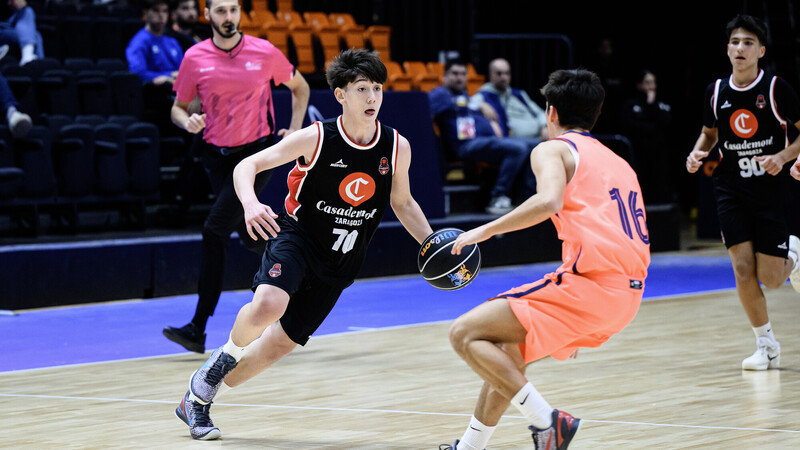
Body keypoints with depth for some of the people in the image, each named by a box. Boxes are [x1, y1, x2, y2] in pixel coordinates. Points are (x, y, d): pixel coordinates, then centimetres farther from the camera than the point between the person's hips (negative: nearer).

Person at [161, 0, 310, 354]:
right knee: (249, 236, 8)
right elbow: (179, 108, 9)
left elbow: (300, 88, 14)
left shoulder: (264, 52, -4)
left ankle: (198, 329, -14)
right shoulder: (194, 58, -1)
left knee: (215, 229, -16)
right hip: (217, 155, 4)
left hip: (257, 152, -4)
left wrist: (295, 131, 4)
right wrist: (188, 122, -14)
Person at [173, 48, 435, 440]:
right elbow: (247, 166, -12)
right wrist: (250, 204, -33)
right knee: (269, 305, -35)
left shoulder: (397, 148, -5)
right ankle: (228, 354, -3)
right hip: (297, 236, -4)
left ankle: (199, 398, 26)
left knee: (278, 345, 5)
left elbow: (402, 202, 14)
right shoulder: (316, 138, -15)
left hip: (339, 262, 4)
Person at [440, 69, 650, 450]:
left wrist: (486, 230, -10)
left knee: (465, 334, -6)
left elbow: (549, 201, -19)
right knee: (507, 351, 26)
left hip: (588, 282, -9)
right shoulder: (617, 162, 28)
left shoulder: (552, 149, 4)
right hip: (627, 295, 9)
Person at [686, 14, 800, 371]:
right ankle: (767, 347, 8)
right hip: (731, 189, 2)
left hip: (770, 188, -2)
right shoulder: (716, 92, 2)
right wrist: (698, 153, -1)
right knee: (743, 269, -8)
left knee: (771, 278, -3)